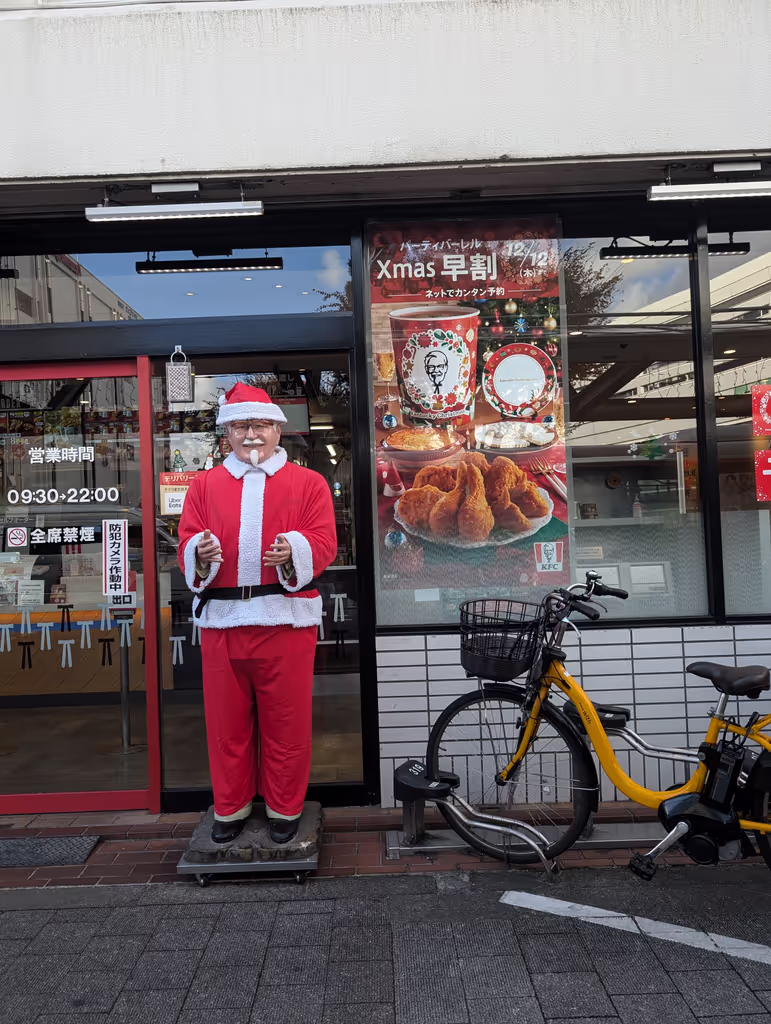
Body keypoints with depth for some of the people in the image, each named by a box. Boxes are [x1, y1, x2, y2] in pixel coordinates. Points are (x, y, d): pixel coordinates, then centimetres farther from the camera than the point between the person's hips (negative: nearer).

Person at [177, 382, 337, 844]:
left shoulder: (308, 482, 6)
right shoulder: (205, 485, 13)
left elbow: (324, 543, -4)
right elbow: (187, 542, 5)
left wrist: (293, 550, -24)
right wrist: (200, 552, -18)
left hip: (286, 618, -2)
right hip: (222, 619, 2)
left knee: (286, 720, 7)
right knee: (227, 720, 12)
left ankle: (285, 807, 26)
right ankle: (231, 806, 30)